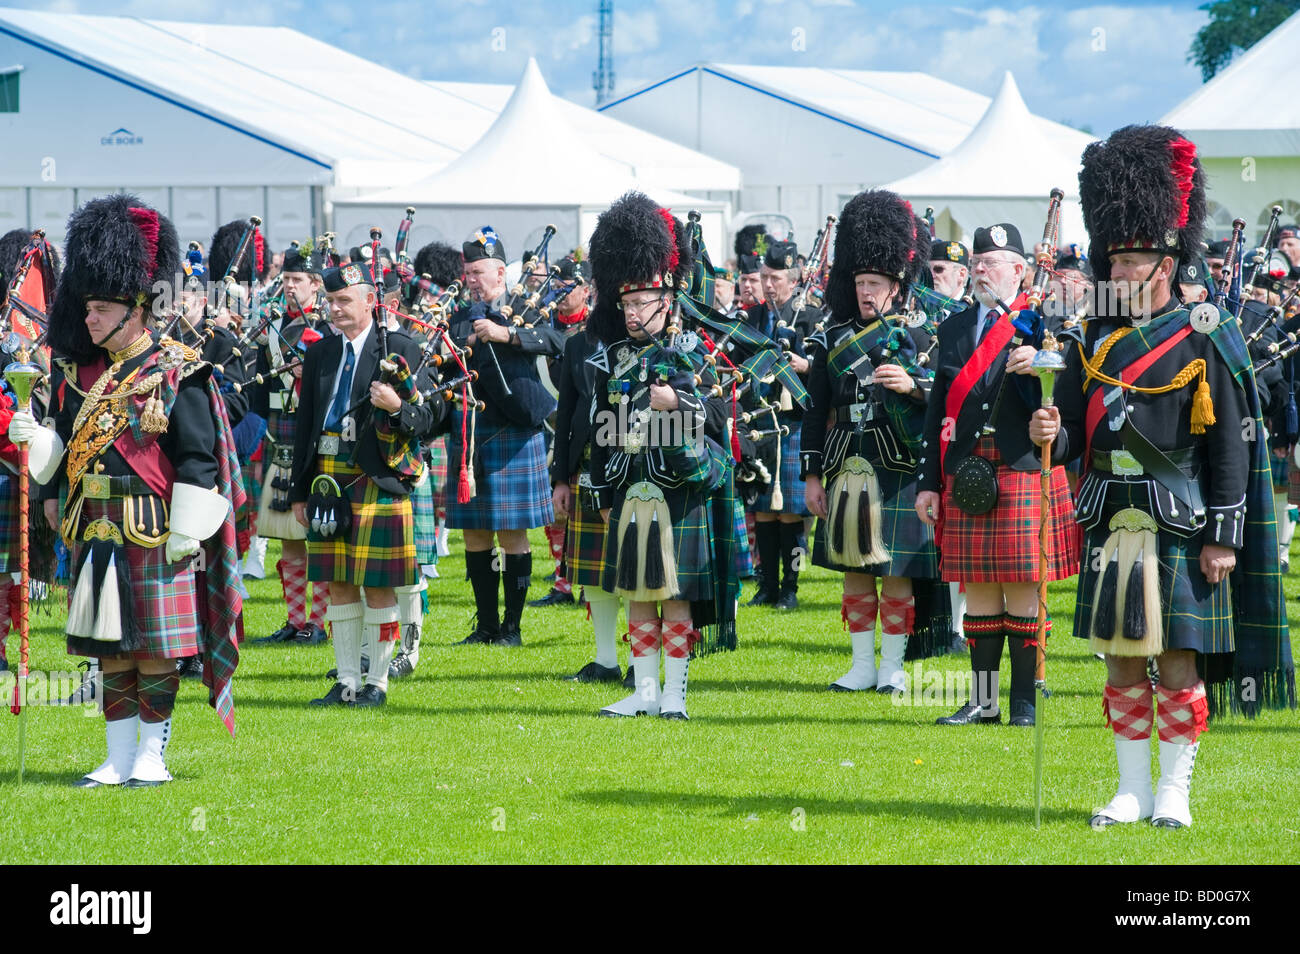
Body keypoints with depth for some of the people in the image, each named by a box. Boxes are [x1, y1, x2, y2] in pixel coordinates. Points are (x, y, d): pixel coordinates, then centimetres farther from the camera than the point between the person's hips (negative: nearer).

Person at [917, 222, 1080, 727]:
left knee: (1023, 591, -1)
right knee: (978, 590, 7)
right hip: (966, 478, 4)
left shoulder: (1043, 325, 0)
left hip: (1024, 476, -4)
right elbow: (938, 411, 14)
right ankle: (983, 703, 13)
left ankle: (1025, 704, 5)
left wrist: (1035, 371, -27)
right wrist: (928, 484, 11)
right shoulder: (954, 328, 13)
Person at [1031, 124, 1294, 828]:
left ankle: (1175, 791, 9)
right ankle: (1132, 791, 18)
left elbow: (1231, 446, -5)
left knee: (1179, 664, 0)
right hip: (1111, 525, 5)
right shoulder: (1097, 338, 10)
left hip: (1179, 528, -5)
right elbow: (1073, 429, 11)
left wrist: (1225, 537, -10)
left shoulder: (1204, 339, -4)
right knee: (1122, 664, 9)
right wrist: (1051, 436, -13)